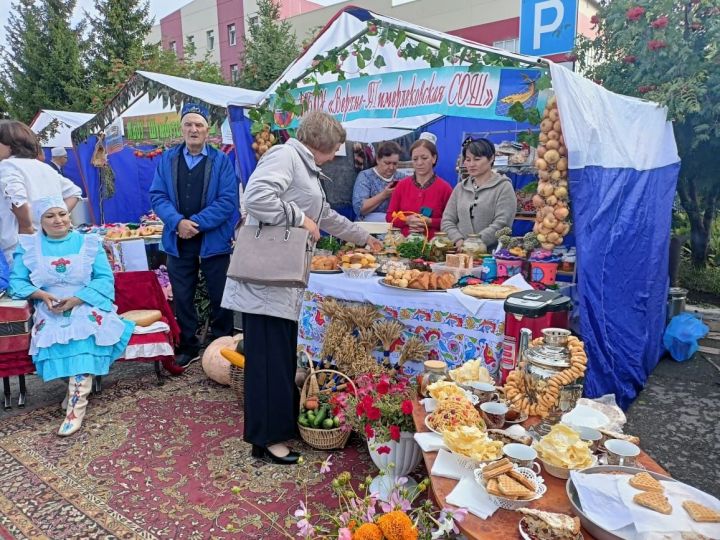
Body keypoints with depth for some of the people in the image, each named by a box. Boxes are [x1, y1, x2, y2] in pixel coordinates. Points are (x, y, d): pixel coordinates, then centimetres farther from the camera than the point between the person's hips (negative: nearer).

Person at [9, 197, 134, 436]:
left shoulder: (89, 243, 5)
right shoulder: (28, 246, 9)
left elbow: (105, 279, -2)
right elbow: (17, 281, 4)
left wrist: (77, 299, -15)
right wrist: (42, 295, -15)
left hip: (87, 307, -1)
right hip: (50, 311, 2)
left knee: (84, 337, -30)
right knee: (56, 335, -30)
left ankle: (76, 407, -29)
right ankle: (79, 389, -14)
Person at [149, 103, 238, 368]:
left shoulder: (221, 161, -1)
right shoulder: (167, 160, 8)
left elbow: (228, 200, -10)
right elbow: (157, 195, 1)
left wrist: (197, 222, -18)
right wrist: (178, 222, -16)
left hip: (214, 241, -3)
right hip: (178, 242, 3)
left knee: (220, 298, 7)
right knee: (182, 299, 12)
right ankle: (188, 346, 27)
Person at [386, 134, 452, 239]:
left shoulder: (444, 188, 2)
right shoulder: (402, 185, 10)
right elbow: (389, 216, 10)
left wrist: (430, 222, -12)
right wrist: (407, 220, -8)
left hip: (433, 242, -1)